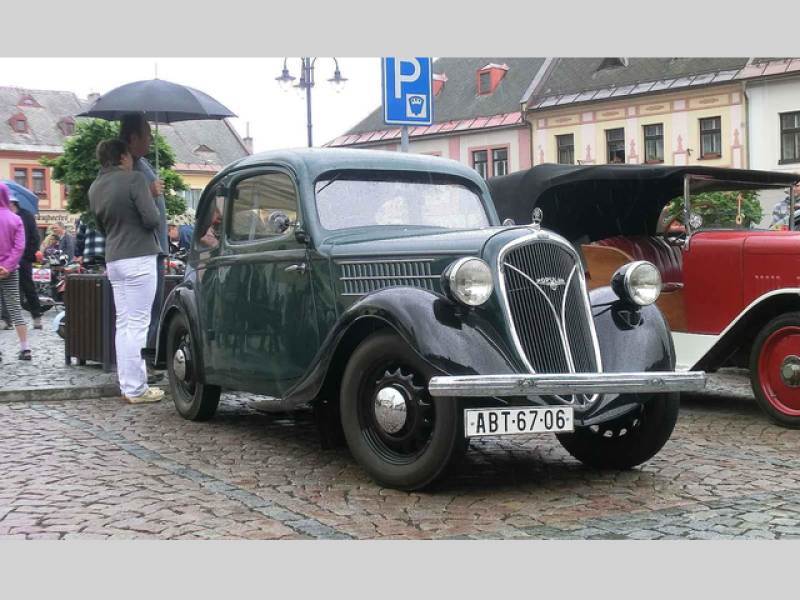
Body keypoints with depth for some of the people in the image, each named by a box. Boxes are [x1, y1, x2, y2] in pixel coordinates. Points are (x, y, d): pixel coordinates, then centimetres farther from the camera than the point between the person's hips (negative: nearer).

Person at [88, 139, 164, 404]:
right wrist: (153, 197, 4)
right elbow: (151, 219, -14)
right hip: (138, 258, -7)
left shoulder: (94, 188, 12)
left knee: (123, 325, 11)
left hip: (113, 260, 7)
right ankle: (136, 389, -4)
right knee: (137, 325, -5)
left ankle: (127, 385, 13)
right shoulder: (134, 179, -10)